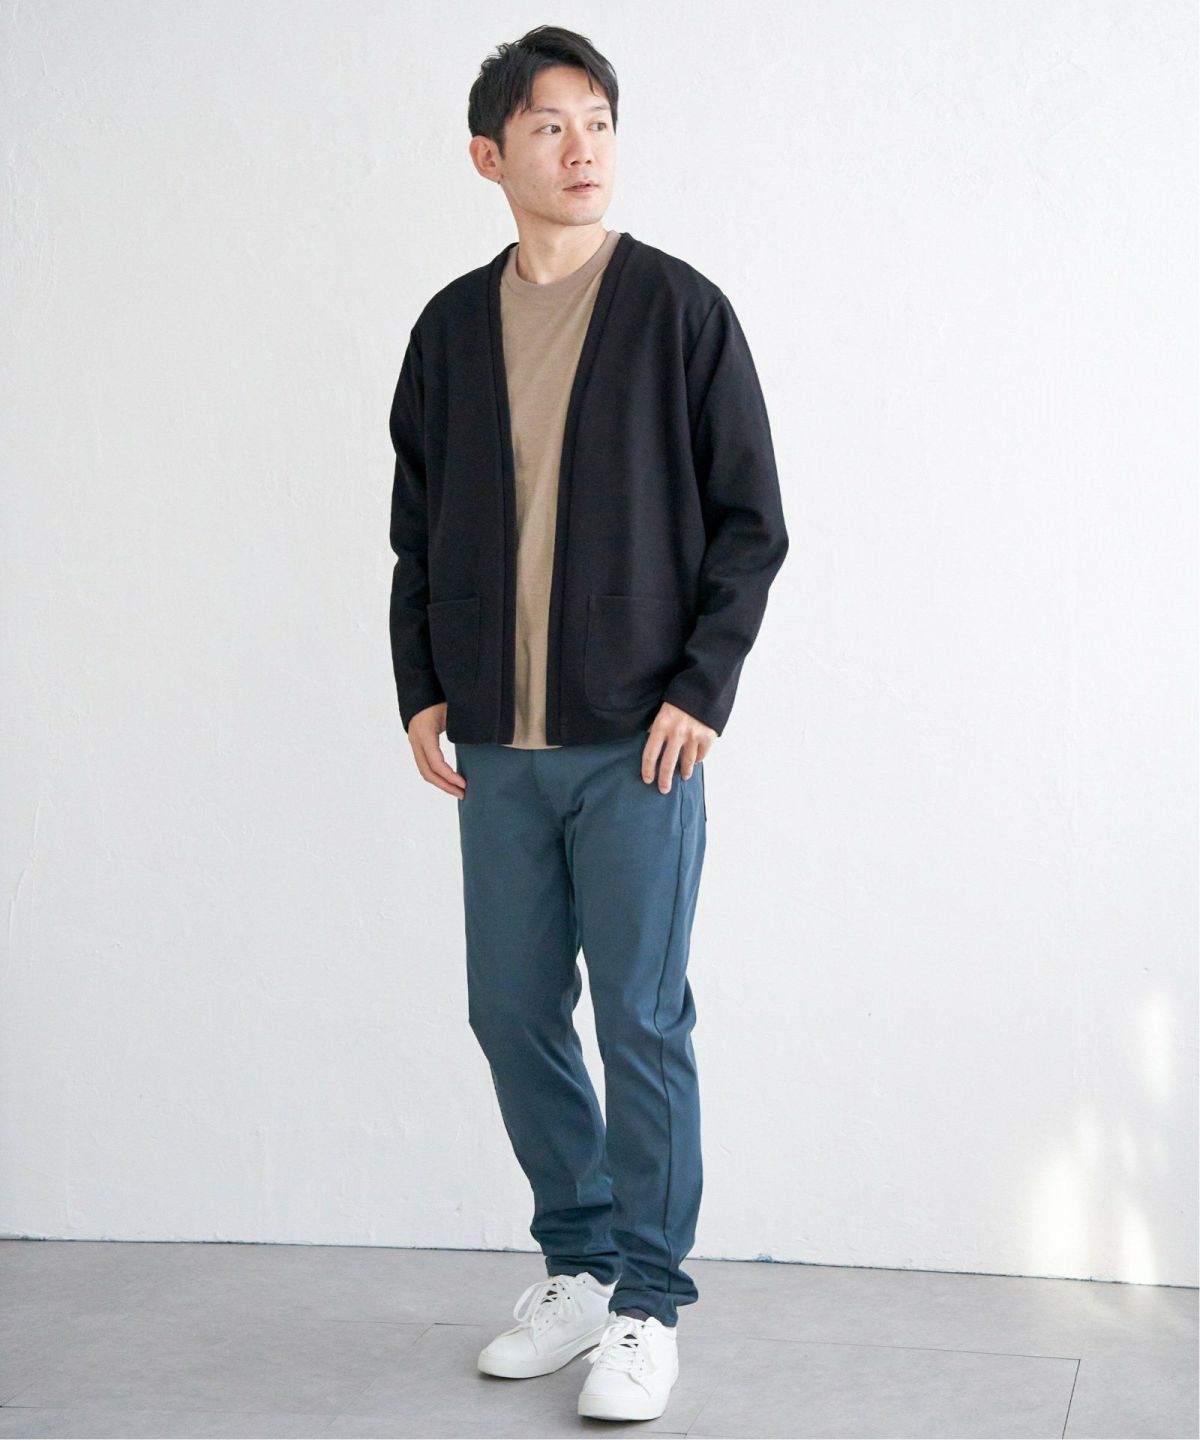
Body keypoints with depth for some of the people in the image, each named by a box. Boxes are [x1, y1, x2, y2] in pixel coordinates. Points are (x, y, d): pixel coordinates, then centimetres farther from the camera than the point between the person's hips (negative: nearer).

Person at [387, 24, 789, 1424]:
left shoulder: (680, 309, -1)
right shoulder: (452, 326, 9)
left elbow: (751, 521, -2)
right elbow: (415, 525, 16)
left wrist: (701, 688, -9)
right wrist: (420, 687, 7)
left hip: (637, 738, -4)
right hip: (497, 743, 4)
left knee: (642, 1021, -1)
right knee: (513, 1015, 9)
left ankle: (648, 1305, 13)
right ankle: (579, 1265, 27)